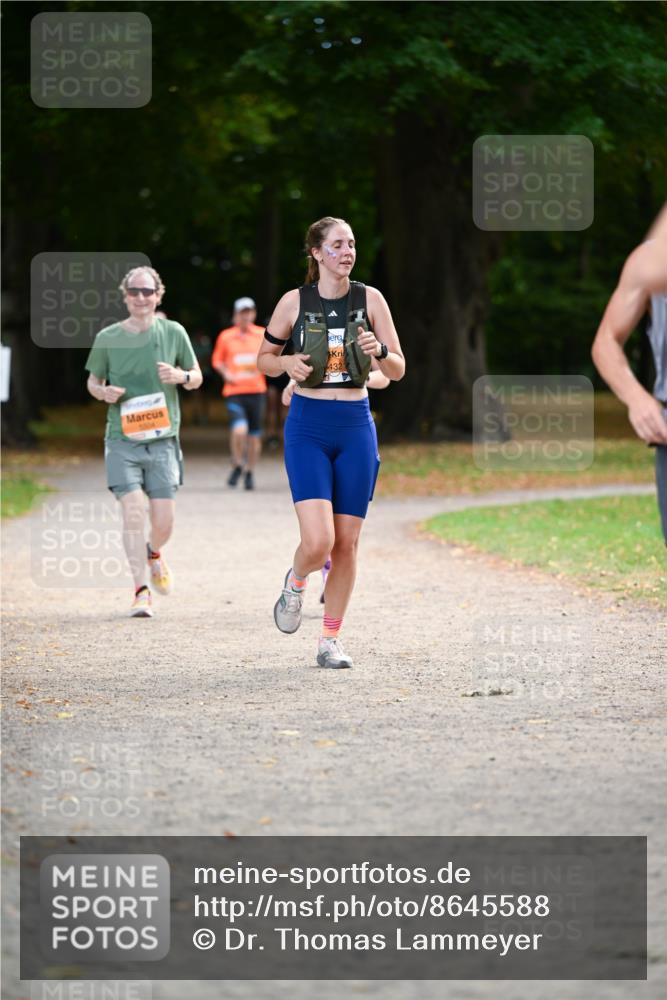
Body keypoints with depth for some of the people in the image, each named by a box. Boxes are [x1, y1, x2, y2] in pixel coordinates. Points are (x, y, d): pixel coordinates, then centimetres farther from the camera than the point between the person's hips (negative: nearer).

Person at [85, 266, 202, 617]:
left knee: (163, 521, -1)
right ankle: (141, 591, -9)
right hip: (122, 440, -1)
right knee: (133, 512, -15)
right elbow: (93, 380, 15)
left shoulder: (173, 332, 4)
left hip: (162, 439, 1)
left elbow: (197, 377, 13)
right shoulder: (107, 338, 2)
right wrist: (103, 392, -9)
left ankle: (153, 555, 35)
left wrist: (181, 376, -10)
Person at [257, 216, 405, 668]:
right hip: (308, 427, -2)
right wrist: (287, 363, -11)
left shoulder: (370, 299, 2)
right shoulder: (294, 302, 0)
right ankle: (295, 582, 19)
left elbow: (398, 370, 3)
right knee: (318, 541, -16)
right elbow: (264, 359, 11)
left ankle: (331, 640, 16)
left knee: (346, 543, 3)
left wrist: (380, 351, -18)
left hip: (356, 427, 2)